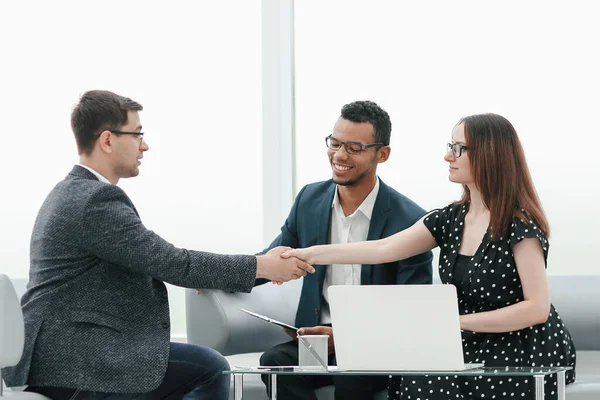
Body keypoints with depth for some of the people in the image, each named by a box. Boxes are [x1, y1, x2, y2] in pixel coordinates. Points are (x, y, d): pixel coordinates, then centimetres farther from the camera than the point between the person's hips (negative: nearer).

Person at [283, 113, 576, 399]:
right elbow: (384, 249, 0)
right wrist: (312, 254, -8)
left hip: (525, 353, -6)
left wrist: (458, 321, -21)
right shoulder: (450, 219, 6)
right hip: (475, 347, 6)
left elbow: (537, 308, -20)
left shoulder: (520, 225, -14)